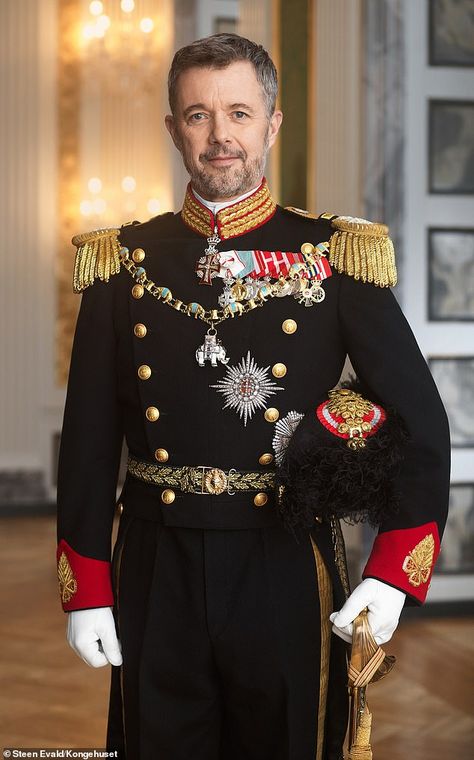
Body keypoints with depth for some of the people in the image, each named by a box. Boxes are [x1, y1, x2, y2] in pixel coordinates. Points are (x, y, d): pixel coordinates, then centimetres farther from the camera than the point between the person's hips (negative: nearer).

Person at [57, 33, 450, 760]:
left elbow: (421, 424, -3)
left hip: (287, 567, -1)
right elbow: (89, 436, 4)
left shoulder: (336, 258, -3)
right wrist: (86, 590, 0)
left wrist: (393, 574, -13)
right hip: (156, 570, 2)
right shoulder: (123, 263, 2)